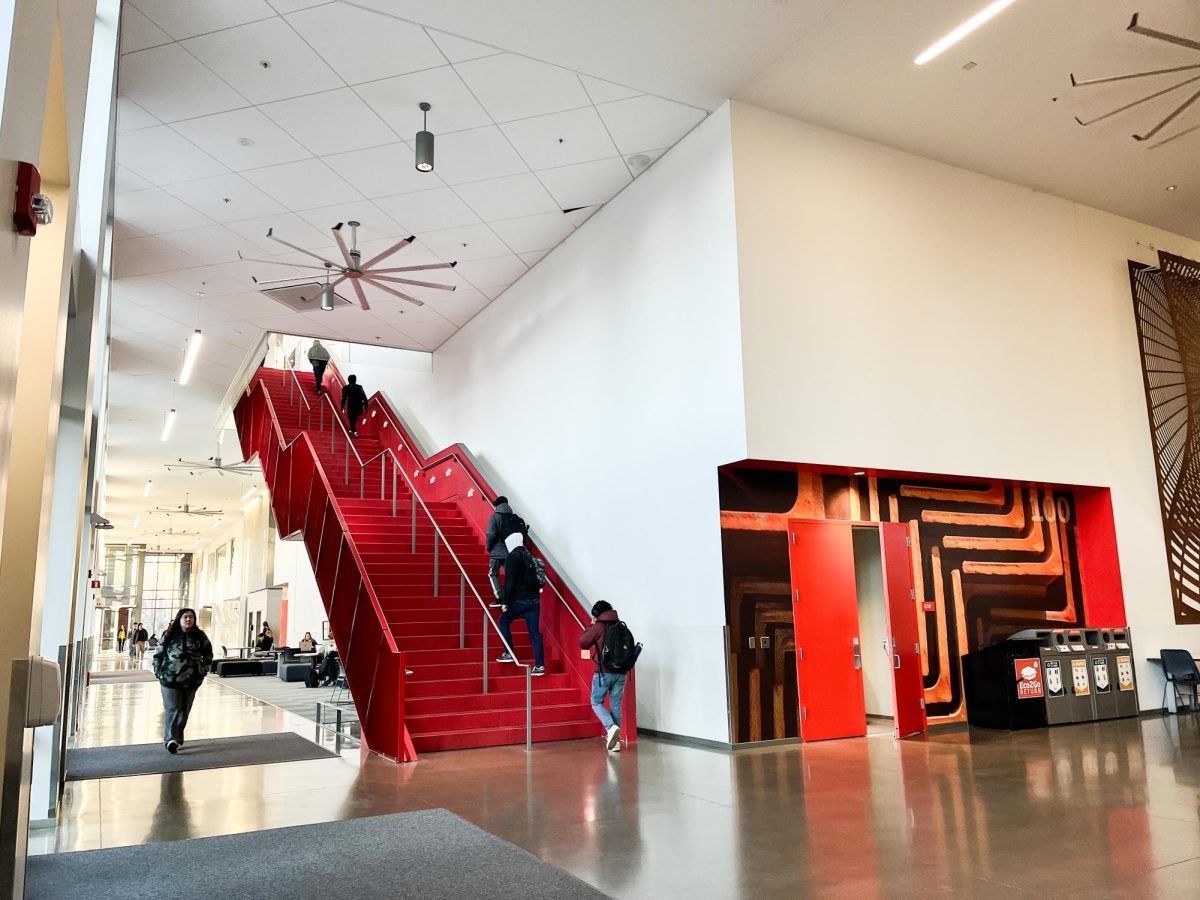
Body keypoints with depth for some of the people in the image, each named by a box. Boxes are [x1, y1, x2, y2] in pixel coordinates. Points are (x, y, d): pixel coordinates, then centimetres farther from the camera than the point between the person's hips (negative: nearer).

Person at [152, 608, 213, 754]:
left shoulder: (200, 637, 4)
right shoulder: (169, 636, 0)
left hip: (191, 681, 2)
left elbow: (208, 655, 14)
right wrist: (159, 672, 0)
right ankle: (171, 739, -15)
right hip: (170, 680, -2)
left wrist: (204, 670, 7)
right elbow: (158, 655, 7)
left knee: (184, 711, 9)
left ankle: (178, 739, 20)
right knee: (172, 709, -10)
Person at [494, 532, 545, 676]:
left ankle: (509, 653, 12)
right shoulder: (529, 556, 14)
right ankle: (540, 665, 1)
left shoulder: (513, 556, -8)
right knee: (535, 631, 5)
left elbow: (509, 582, -14)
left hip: (519, 599, -6)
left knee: (503, 621, 17)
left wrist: (505, 602, -12)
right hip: (534, 599, 6)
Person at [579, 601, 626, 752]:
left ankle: (611, 727, -14)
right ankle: (616, 739, 10)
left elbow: (583, 643, -2)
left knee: (597, 702, 9)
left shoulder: (599, 626, -7)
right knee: (616, 705, 10)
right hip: (620, 673, 5)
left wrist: (592, 627, 8)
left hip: (604, 672, -5)